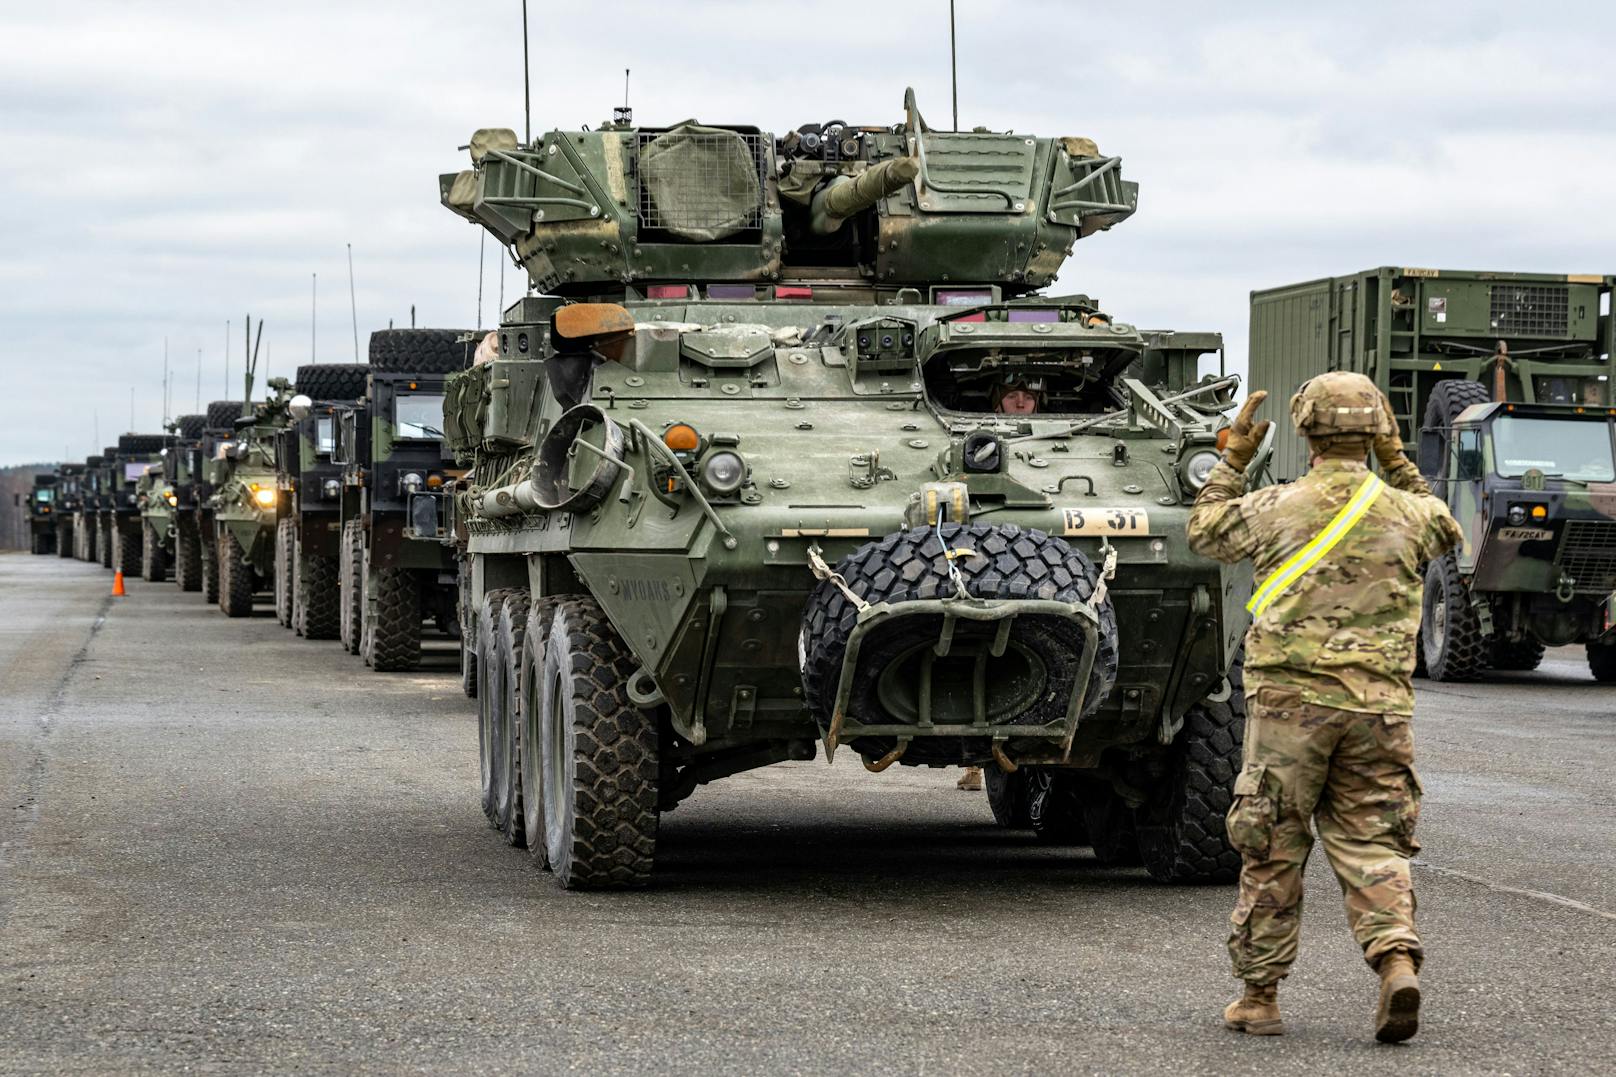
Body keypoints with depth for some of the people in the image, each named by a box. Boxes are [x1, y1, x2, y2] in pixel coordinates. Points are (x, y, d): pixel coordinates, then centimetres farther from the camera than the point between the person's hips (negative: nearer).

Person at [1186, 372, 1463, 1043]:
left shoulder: (1275, 509, -5)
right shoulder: (1403, 511, 1)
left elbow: (1203, 533, 14)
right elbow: (1445, 531, 26)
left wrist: (1234, 457, 19)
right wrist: (1397, 461, 26)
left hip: (1290, 700, -2)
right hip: (1379, 704, 2)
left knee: (1272, 850, 7)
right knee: (1370, 844, 7)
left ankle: (1259, 996, 13)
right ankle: (1397, 959, -17)